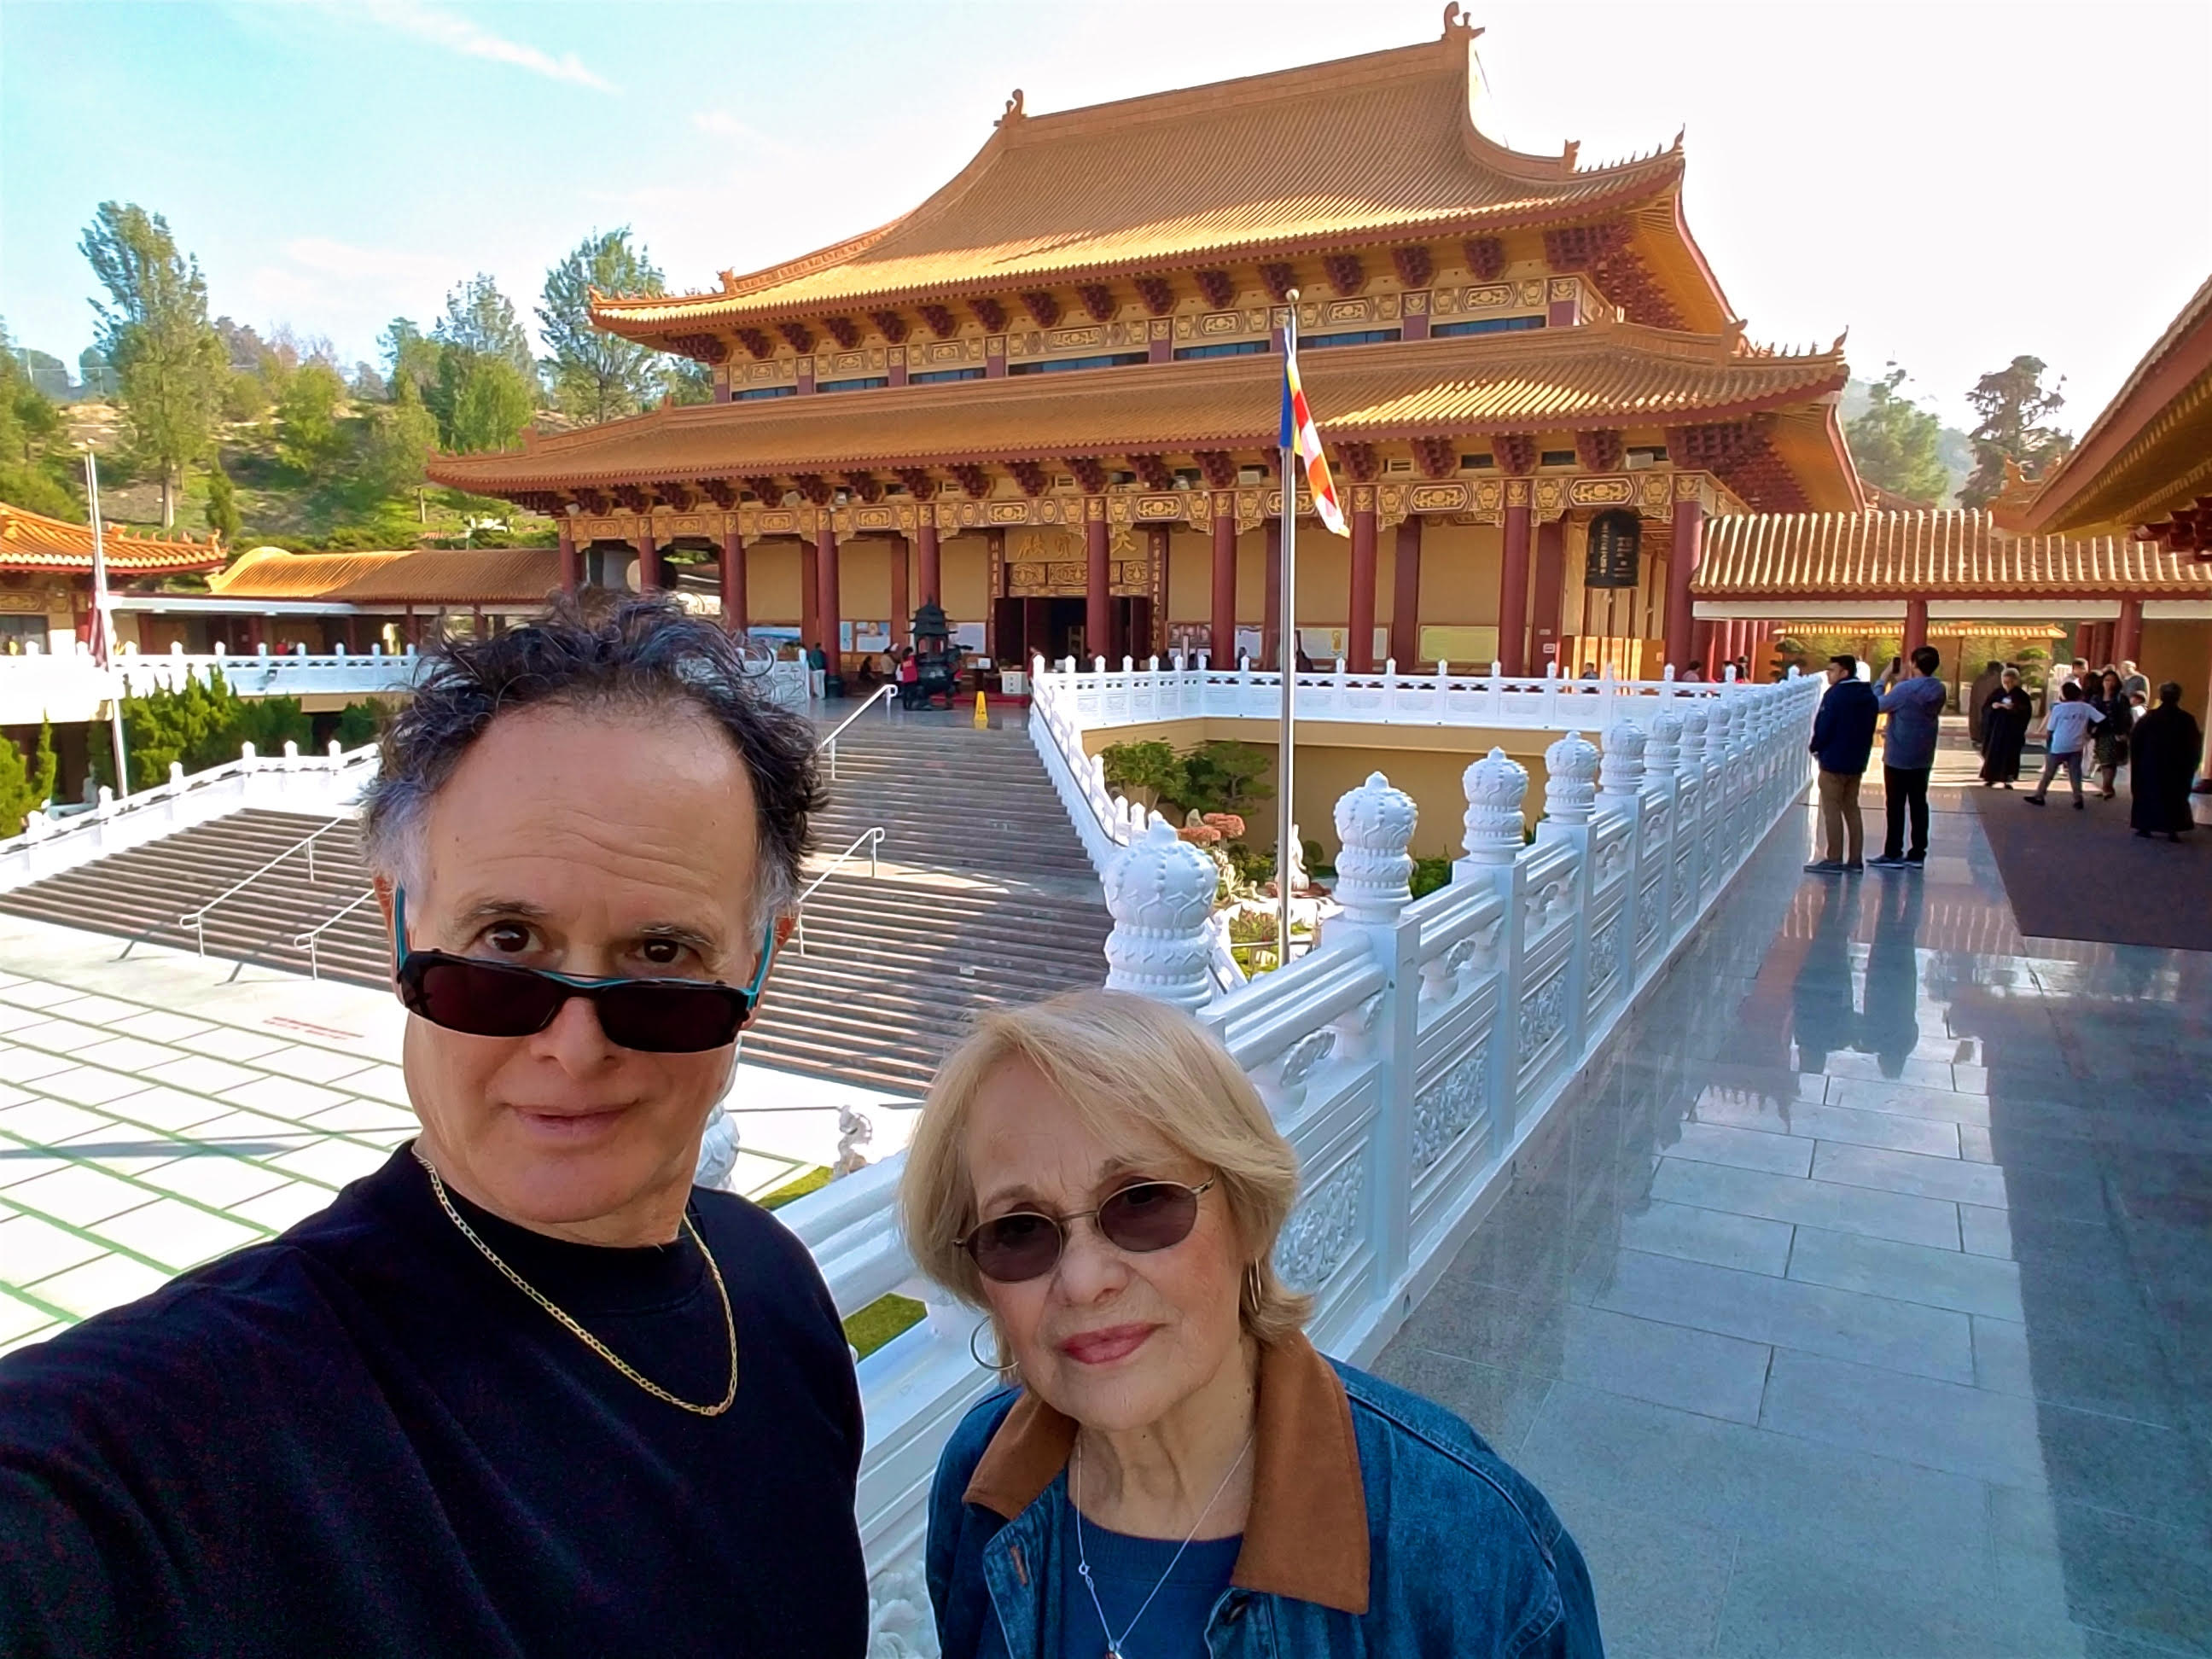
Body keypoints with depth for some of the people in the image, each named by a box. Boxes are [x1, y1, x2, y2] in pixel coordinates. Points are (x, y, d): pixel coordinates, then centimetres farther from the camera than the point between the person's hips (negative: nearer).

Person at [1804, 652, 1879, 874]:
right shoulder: (1869, 696, 10)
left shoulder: (1836, 694, -15)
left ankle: (1834, 860, -3)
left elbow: (1823, 726, -16)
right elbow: (1870, 729, 13)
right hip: (1857, 762, 8)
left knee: (1832, 809, -3)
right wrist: (1861, 753, 17)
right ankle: (1855, 859, 14)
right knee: (1851, 808, 13)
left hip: (1834, 760, -8)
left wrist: (1816, 749, 0)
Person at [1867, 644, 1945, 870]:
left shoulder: (1905, 689, -20)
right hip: (1923, 758, 6)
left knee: (1895, 805, 0)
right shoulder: (1939, 690, 3)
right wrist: (1897, 683, 13)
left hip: (1898, 757, -6)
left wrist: (1884, 680, 0)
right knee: (1918, 804, 10)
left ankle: (1893, 854, 3)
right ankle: (1917, 854, 13)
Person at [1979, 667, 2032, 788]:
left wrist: (2014, 709, -22)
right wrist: (1993, 706, -16)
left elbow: (2027, 711, -8)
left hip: (2012, 731, -2)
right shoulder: (1997, 693, 6)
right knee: (1993, 753, 1)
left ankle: (2007, 780, 5)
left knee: (2009, 754, -2)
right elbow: (1985, 708, 5)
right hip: (1996, 728, 2)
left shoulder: (2021, 695, -2)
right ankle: (1991, 778, 9)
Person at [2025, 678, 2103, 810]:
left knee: (2048, 773, 8)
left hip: (2058, 747, -2)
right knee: (2075, 774, 4)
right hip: (2076, 747, 2)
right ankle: (2078, 800, 0)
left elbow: (2051, 730, 0)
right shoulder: (2086, 707, 0)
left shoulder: (2058, 708, -4)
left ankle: (2039, 797, 13)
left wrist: (2048, 747, 9)